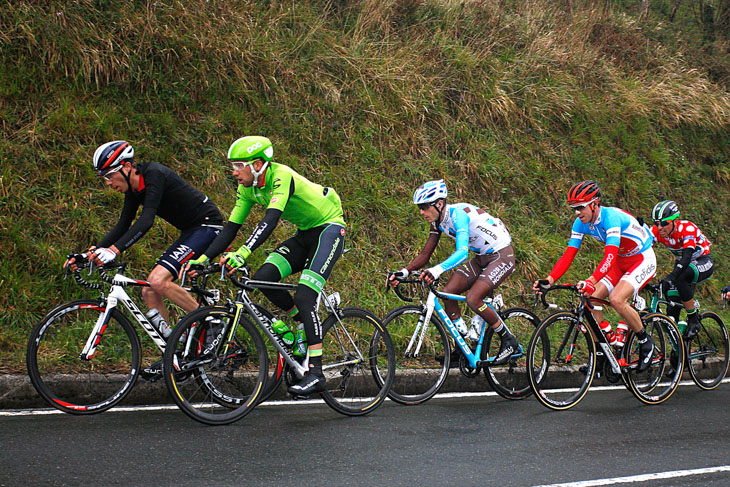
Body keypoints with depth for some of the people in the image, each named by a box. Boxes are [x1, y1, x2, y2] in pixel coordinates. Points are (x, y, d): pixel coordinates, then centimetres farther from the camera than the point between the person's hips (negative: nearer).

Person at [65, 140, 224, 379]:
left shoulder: (154, 174, -21)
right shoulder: (134, 188, 6)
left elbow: (146, 220, -33)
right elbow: (123, 226, 12)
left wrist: (114, 250, -41)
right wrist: (94, 251, 1)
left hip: (208, 225, -10)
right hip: (189, 232, 10)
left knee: (159, 280, -25)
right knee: (149, 292, 3)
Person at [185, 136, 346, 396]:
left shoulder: (281, 177, -28)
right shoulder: (248, 187, -3)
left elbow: (270, 220, -42)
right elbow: (231, 228, -1)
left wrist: (242, 253, -55)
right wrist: (203, 258, -12)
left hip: (329, 229, -8)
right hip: (304, 235, 8)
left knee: (303, 297, -22)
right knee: (263, 278, -14)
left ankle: (315, 373, -20)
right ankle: (305, 323, 7)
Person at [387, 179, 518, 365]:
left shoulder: (458, 214, -28)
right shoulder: (438, 221, -1)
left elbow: (462, 252, -41)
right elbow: (425, 254, 4)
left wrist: (436, 271, -56)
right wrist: (403, 272, -12)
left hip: (502, 256, -9)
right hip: (482, 258, 9)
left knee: (472, 299, -23)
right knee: (448, 292, -6)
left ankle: (509, 341, -5)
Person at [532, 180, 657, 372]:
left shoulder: (612, 217, -31)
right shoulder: (581, 223, -8)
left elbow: (610, 256, -43)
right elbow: (568, 256, -10)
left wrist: (591, 281, -57)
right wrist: (550, 279, -26)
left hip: (644, 260, -8)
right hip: (622, 262, 8)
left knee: (616, 299, -29)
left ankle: (645, 341, -6)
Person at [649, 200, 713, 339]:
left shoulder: (687, 228, -31)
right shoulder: (656, 231, -17)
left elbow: (687, 257, -42)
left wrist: (670, 278, -57)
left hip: (703, 262, -6)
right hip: (682, 263, 6)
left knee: (679, 279, -35)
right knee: (673, 300, -13)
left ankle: (693, 320, -19)